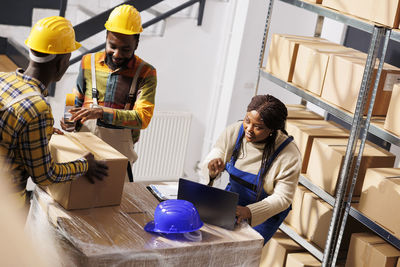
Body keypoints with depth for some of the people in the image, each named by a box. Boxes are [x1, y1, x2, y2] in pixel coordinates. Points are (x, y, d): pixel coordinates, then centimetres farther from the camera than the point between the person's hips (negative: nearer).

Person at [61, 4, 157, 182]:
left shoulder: (146, 73, -6)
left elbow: (142, 117, -17)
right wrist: (70, 119, -9)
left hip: (119, 154, -2)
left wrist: (101, 112, -27)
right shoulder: (89, 63, 3)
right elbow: (77, 101, 14)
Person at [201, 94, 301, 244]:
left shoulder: (289, 155, -23)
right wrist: (213, 168, -32)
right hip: (232, 199, 4)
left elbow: (282, 198, -20)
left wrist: (248, 212, -35)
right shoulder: (234, 131, -12)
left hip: (265, 214, -4)